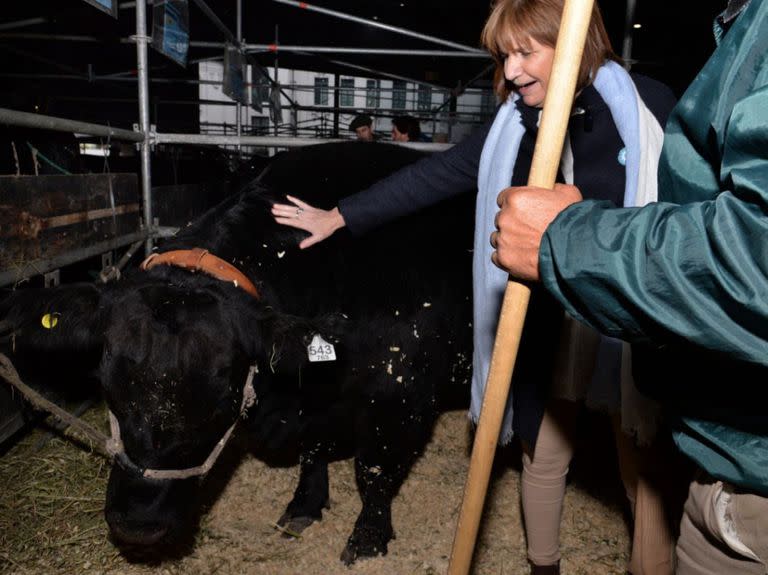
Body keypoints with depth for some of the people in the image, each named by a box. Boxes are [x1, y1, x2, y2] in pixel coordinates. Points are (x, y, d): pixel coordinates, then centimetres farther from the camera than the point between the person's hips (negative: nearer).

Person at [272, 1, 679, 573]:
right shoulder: (512, 124, 3)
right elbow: (432, 176, 5)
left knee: (645, 459, 12)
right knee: (545, 452, 15)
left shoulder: (647, 104, -5)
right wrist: (341, 215, 7)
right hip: (549, 322, 3)